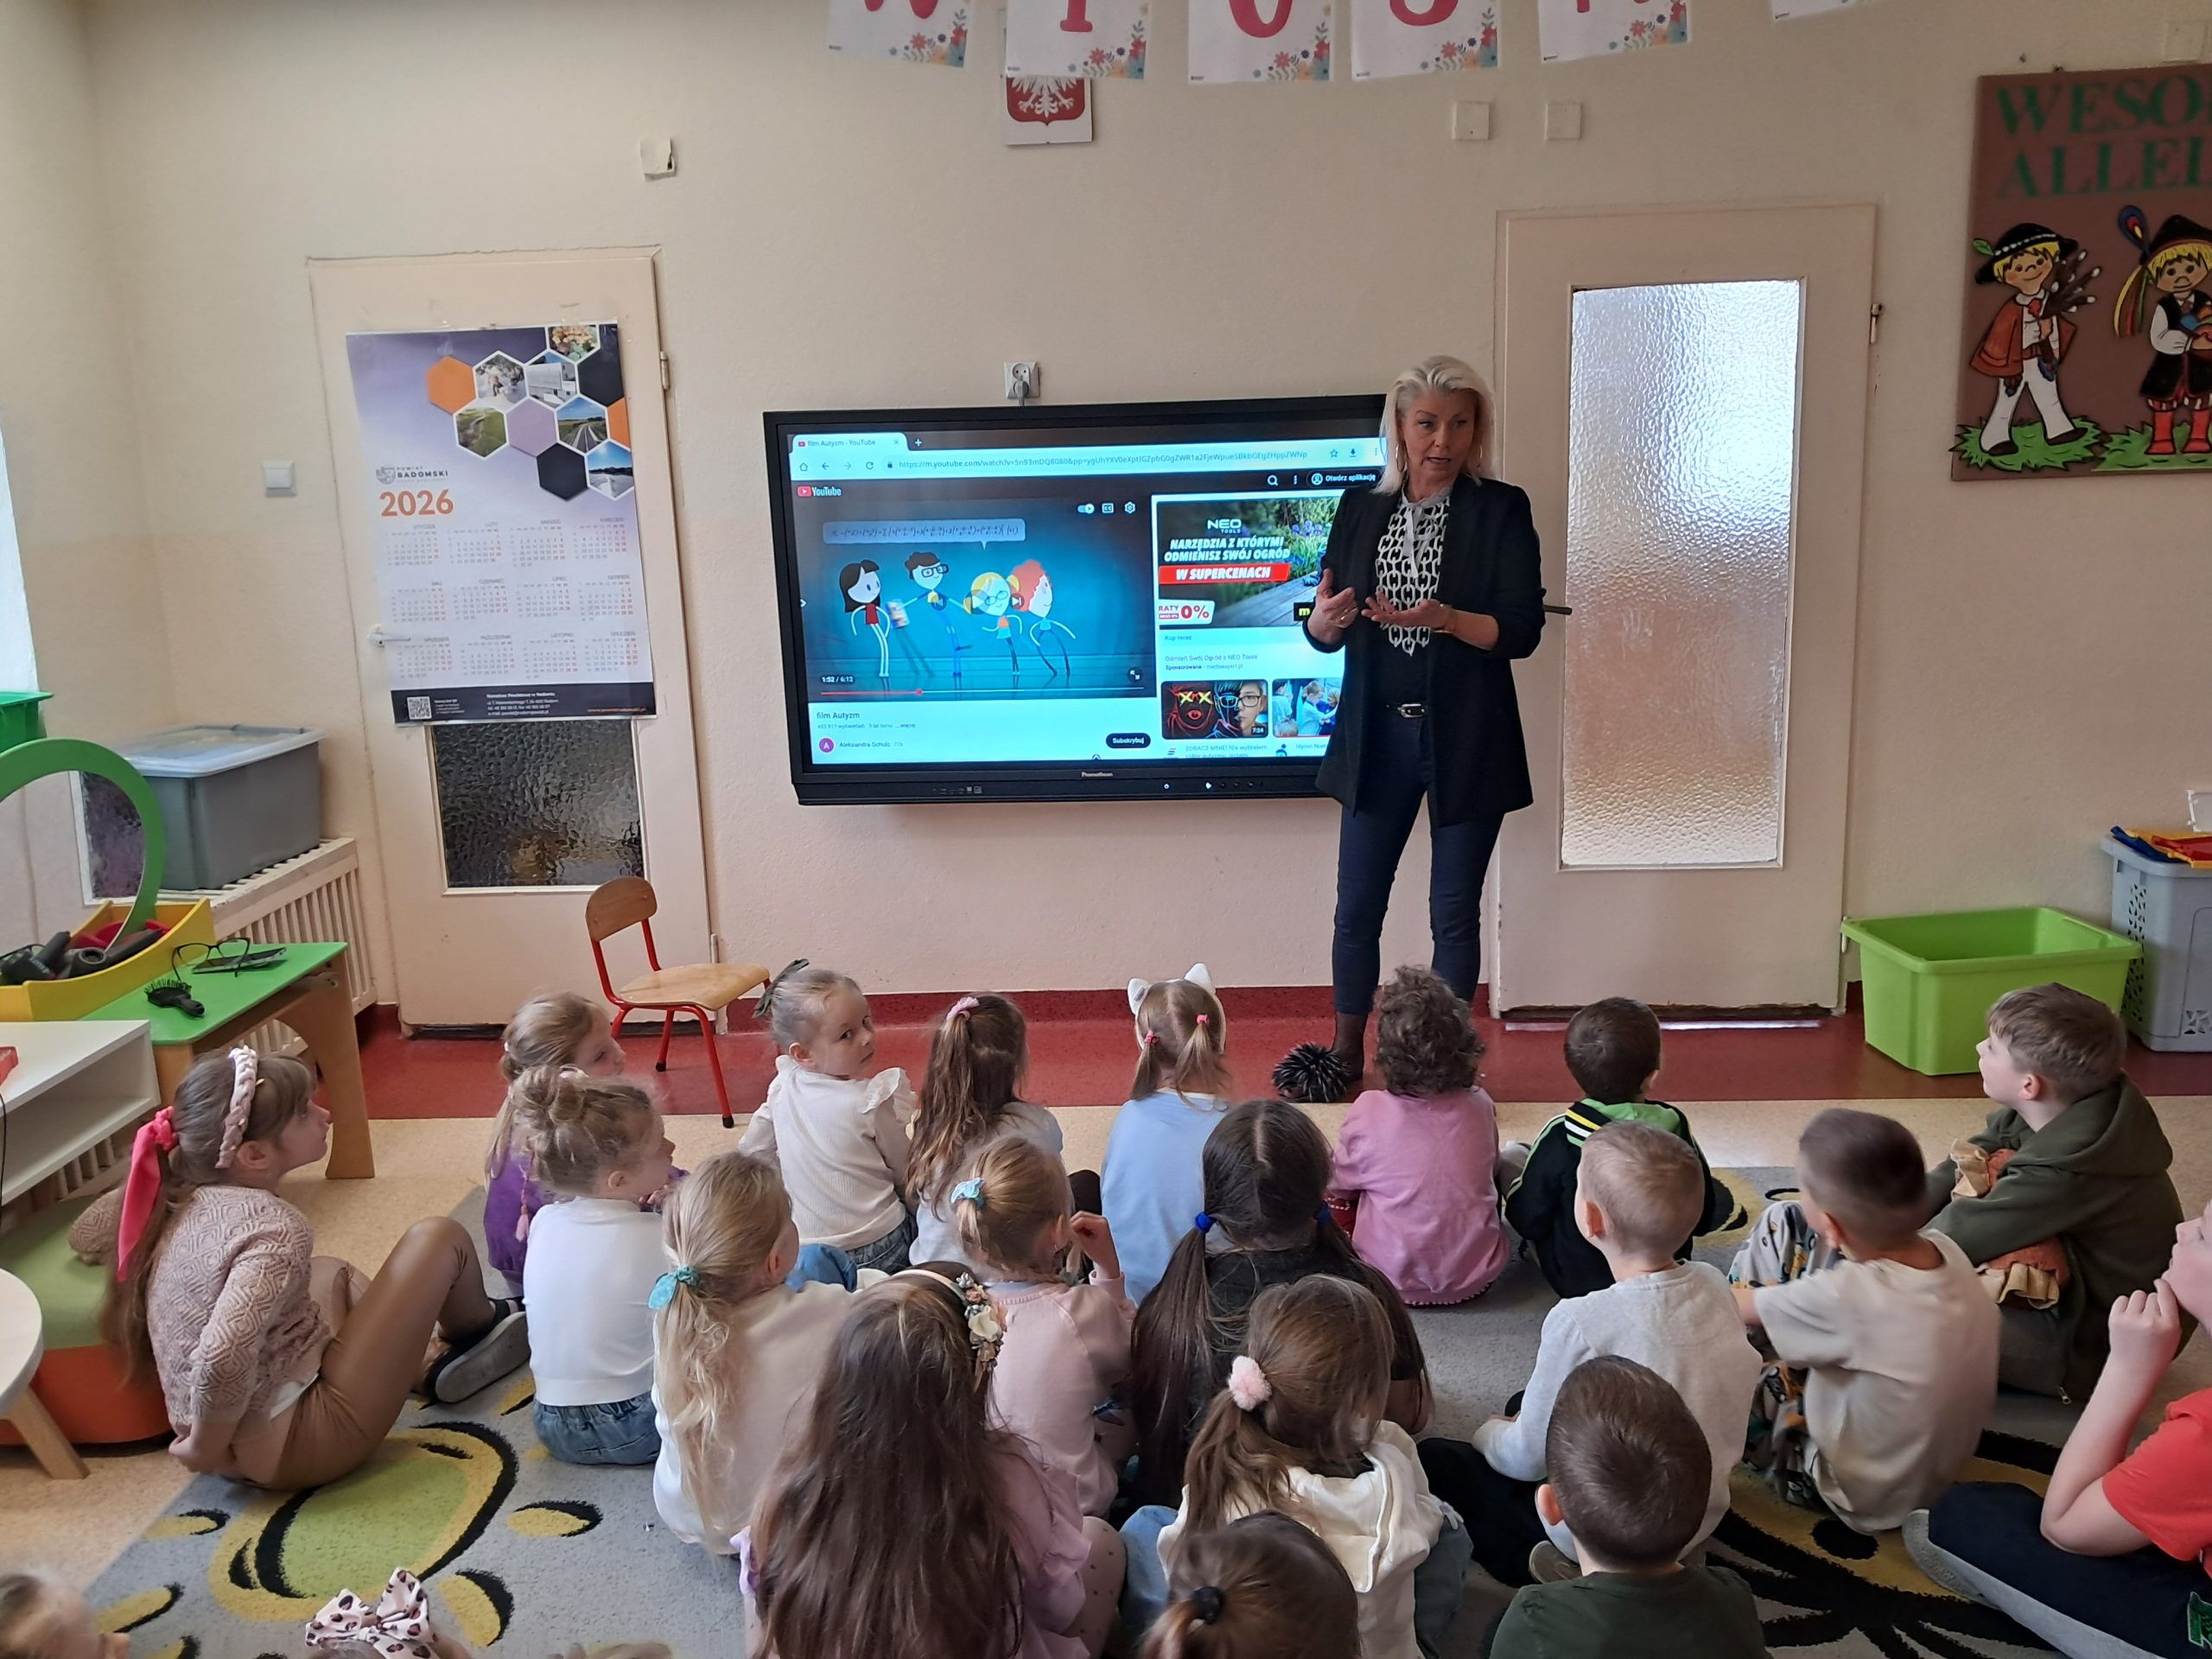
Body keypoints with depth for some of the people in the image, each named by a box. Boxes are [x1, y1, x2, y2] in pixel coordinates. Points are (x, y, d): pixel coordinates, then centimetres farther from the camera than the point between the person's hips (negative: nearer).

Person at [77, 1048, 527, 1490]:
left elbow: (84, 1235, 17)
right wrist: (208, 1448, -21)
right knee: (440, 1239, -2)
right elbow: (222, 1360, -38)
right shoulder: (275, 1228, -25)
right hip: (291, 1446, -8)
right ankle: (479, 1330, 28)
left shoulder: (176, 1197, -2)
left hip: (247, 1444, 8)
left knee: (330, 1275, 31)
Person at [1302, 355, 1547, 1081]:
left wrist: (1442, 619, -27)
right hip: (1377, 736, 3)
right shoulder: (1361, 508, 5)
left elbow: (1522, 630, -11)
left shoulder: (1501, 510, -4)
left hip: (1467, 741, -3)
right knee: (1357, 905, 8)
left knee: (1454, 911, 6)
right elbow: (1326, 632, 6)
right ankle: (1347, 1055, 23)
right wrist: (1324, 619, -18)